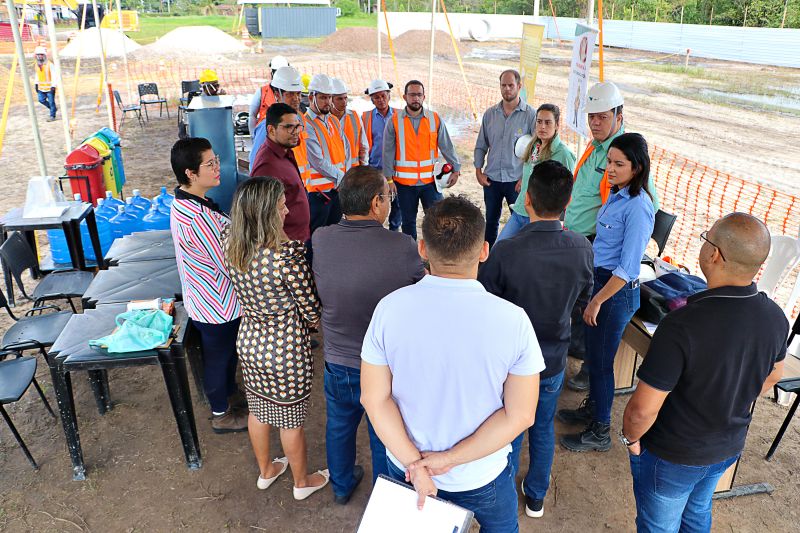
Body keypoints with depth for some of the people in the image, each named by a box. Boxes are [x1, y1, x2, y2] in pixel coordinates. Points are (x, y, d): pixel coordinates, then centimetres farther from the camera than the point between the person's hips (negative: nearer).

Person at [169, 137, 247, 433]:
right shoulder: (198, 217, -34)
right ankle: (221, 414, 36)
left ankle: (229, 391, 53)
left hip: (204, 298, 9)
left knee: (225, 351, 29)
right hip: (218, 305, -9)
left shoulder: (183, 203, -1)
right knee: (219, 356, 13)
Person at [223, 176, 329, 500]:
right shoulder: (287, 255, -32)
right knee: (290, 421, 17)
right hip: (286, 353, -6)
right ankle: (302, 482, 42)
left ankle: (265, 471, 52)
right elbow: (312, 312, -20)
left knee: (259, 411, 27)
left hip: (248, 343, 6)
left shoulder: (231, 247, -12)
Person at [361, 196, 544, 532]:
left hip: (404, 466, 1)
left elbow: (375, 398, -15)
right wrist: (451, 459, -15)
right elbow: (520, 414, -18)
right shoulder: (513, 321, -23)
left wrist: (415, 463, -14)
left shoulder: (389, 308, -20)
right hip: (483, 478, -1)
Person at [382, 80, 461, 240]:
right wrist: (388, 178, -4)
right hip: (404, 181, 0)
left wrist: (456, 169, 3)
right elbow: (388, 152, 0)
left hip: (430, 180, 1)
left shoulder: (435, 118, 3)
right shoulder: (394, 121, -1)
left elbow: (446, 146, 6)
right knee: (408, 221, 10)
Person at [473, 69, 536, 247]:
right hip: (491, 179, 4)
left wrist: (527, 178, -11)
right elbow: (481, 145, 12)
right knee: (490, 221, 14)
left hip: (517, 180, -3)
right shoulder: (490, 114, 6)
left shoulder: (530, 115, -5)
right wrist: (478, 171, 3)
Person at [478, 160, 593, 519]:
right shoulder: (582, 249, -16)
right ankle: (536, 497, 45)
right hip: (554, 360, 3)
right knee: (543, 429, 24)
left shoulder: (505, 252, -29)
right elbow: (582, 300, 1)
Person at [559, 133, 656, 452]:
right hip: (600, 280, 9)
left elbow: (628, 268, -23)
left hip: (617, 291, -8)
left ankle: (599, 433, 22)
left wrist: (597, 301, -17)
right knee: (592, 354, 21)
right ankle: (592, 410, 41)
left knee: (600, 362, 5)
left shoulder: (638, 207, -22)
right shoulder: (617, 194, 6)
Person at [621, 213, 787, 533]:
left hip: (671, 456, -6)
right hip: (728, 448, 6)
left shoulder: (682, 325, -37)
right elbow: (771, 377, 6)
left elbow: (643, 409, -30)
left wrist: (630, 437, -9)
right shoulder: (776, 318, -15)